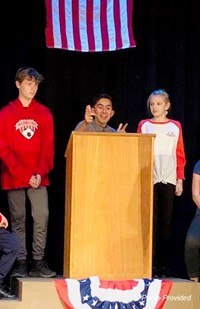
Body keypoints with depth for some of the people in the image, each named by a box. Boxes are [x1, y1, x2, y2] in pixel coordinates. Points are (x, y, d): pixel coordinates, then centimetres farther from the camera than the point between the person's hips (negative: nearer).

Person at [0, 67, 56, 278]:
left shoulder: (44, 113, 8)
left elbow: (48, 147, 6)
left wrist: (40, 173, -9)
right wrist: (25, 175, -11)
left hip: (39, 178, 1)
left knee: (42, 217, -8)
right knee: (18, 219, 3)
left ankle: (38, 262, -3)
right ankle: (20, 263, 7)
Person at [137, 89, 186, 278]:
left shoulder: (175, 127, 8)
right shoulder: (144, 125, 8)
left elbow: (180, 155, 8)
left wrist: (180, 180, 2)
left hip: (168, 179, 0)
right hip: (149, 179, 0)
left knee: (166, 222, 1)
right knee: (151, 222, -3)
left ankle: (165, 264, 3)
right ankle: (151, 264, -2)